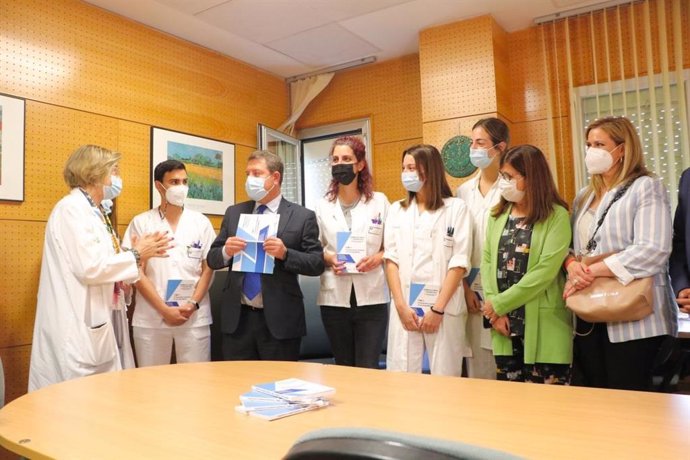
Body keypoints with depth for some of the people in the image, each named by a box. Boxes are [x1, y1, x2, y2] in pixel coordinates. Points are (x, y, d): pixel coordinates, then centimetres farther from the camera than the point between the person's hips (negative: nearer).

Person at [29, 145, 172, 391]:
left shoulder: (93, 212, 15)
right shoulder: (72, 208, -13)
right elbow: (89, 268, -22)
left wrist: (139, 253, 3)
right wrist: (135, 255, -11)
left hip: (98, 322, 9)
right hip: (80, 327, -9)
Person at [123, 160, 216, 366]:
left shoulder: (201, 222, 5)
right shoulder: (141, 223, 1)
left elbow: (208, 268, 5)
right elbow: (137, 273, -1)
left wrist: (193, 304, -9)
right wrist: (164, 309, -9)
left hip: (195, 317, 1)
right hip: (150, 318, 0)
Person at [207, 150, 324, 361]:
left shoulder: (302, 216, -2)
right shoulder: (233, 213, 9)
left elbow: (317, 264, -5)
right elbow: (212, 259, 10)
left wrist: (285, 253, -21)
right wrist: (226, 251, -12)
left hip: (280, 320, -3)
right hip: (237, 318, 4)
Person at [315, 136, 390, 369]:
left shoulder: (379, 201, 3)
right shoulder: (322, 205, 6)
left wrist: (378, 257, -14)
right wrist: (327, 258, -11)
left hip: (371, 298, -1)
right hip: (334, 298, 2)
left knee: (368, 369, -1)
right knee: (343, 369, 12)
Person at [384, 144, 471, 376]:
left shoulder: (456, 208, 2)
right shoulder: (397, 210, 12)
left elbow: (459, 263, -4)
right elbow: (391, 259, 5)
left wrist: (438, 309, -10)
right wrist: (401, 305, -6)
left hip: (444, 308, -3)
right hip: (404, 306, 3)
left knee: (444, 377, 3)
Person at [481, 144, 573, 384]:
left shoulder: (557, 216, -7)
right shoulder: (497, 215, 9)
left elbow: (545, 272, -15)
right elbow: (487, 262, 3)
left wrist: (499, 304, -12)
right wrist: (495, 311, -9)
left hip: (544, 328, -5)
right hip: (505, 326, 5)